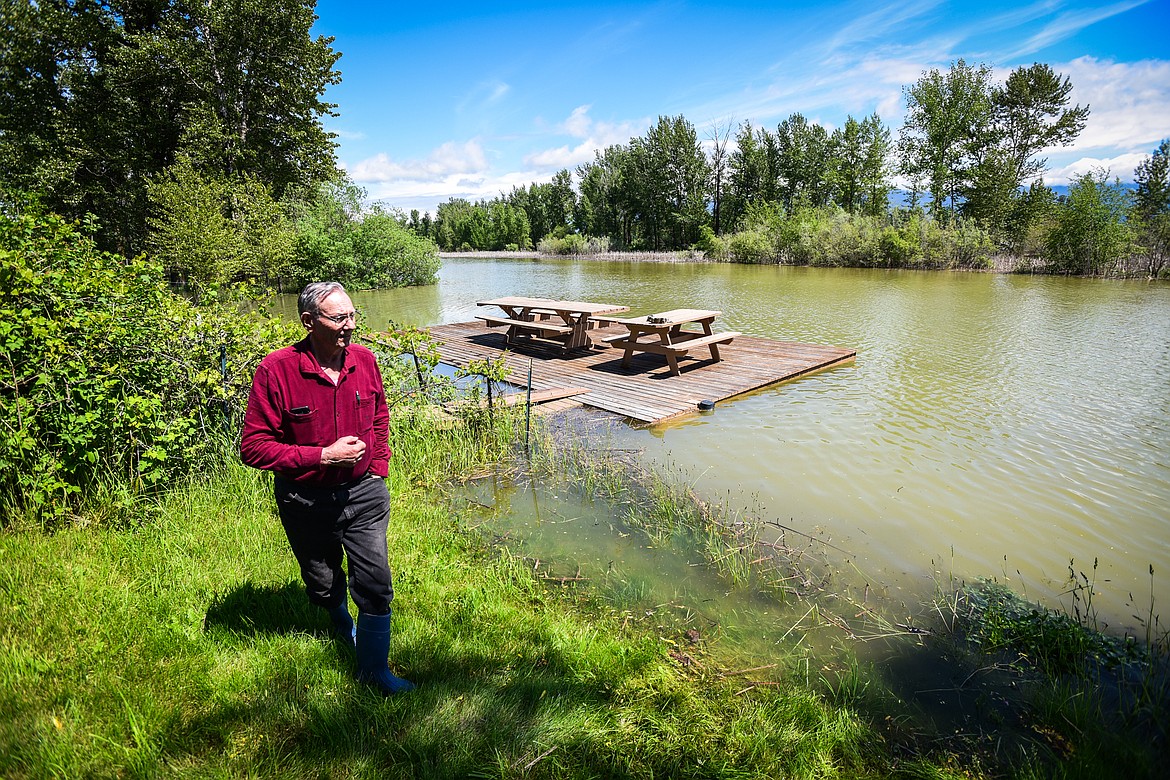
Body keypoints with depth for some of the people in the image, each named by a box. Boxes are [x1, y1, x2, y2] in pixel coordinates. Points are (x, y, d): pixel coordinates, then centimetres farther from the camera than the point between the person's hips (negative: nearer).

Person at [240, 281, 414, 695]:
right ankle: (343, 626, 56)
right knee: (324, 584, 21)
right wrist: (323, 456, -24)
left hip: (363, 493, 2)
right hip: (306, 501, -1)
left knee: (376, 583, 0)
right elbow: (253, 446, -18)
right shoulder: (276, 369, -19)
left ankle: (374, 669, 24)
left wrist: (378, 467, 6)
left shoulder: (364, 359, -6)